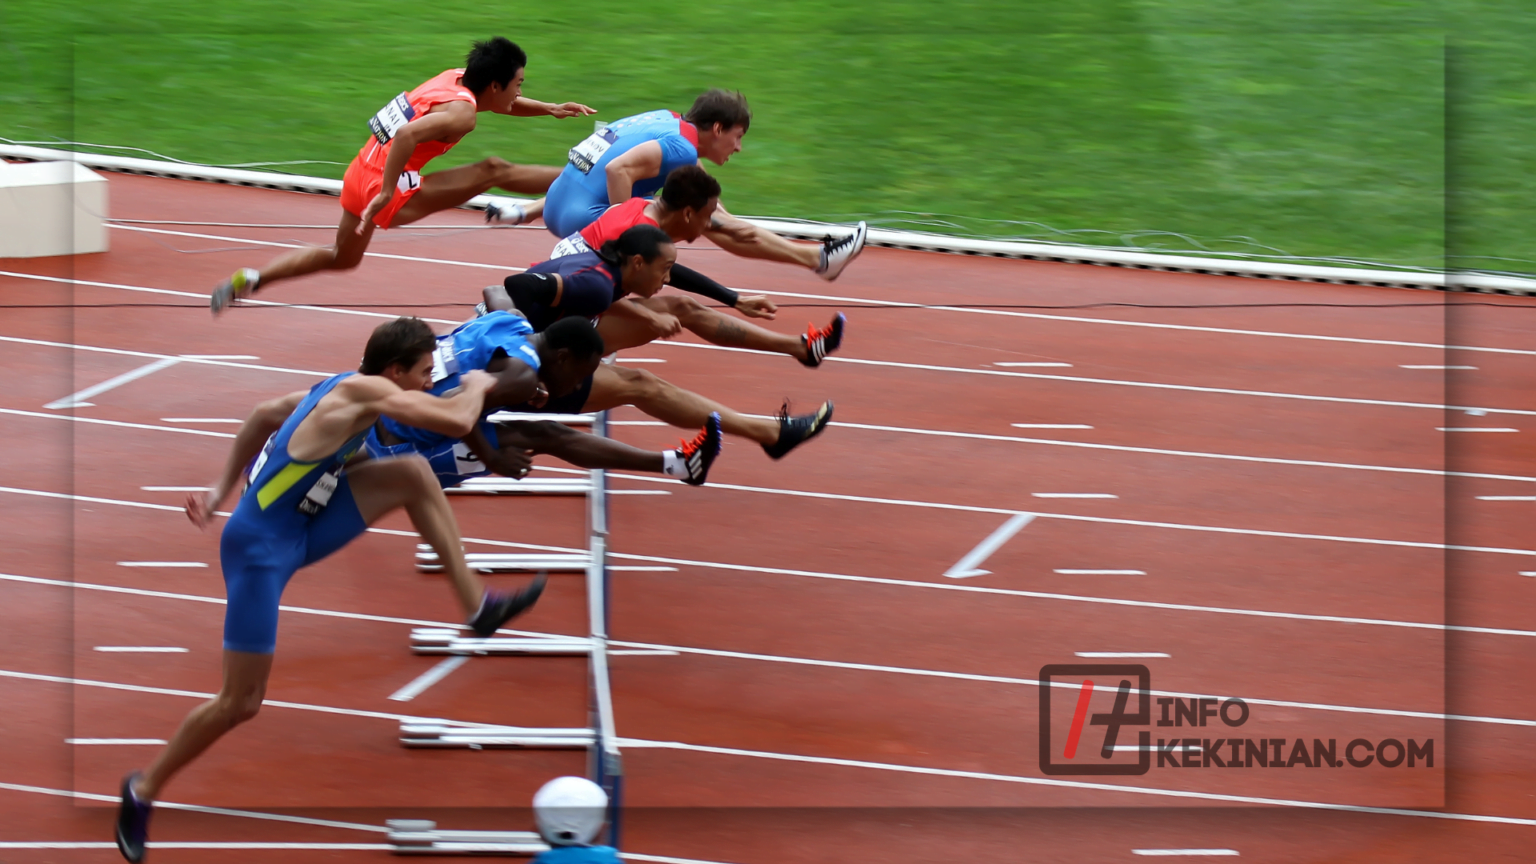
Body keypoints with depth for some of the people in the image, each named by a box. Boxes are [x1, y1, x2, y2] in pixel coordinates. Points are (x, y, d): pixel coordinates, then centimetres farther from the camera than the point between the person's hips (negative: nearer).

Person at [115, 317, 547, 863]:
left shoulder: (343, 390, 9)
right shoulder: (365, 391, -19)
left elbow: (264, 414, 21)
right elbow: (459, 421, -21)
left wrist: (222, 488, 25)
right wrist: (477, 386, 1)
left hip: (300, 529, 9)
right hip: (261, 546, -9)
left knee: (413, 474, 0)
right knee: (241, 703, -4)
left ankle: (477, 606, 2)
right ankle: (144, 790, 13)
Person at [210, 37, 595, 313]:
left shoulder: (456, 77, 9)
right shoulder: (462, 111, -18)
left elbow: (505, 104, 28)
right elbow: (408, 134, -34)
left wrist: (550, 109, 16)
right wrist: (387, 193, -31)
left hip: (360, 175, 9)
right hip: (386, 190, -9)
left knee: (342, 258, 32)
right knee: (494, 171, -7)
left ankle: (248, 279, 28)